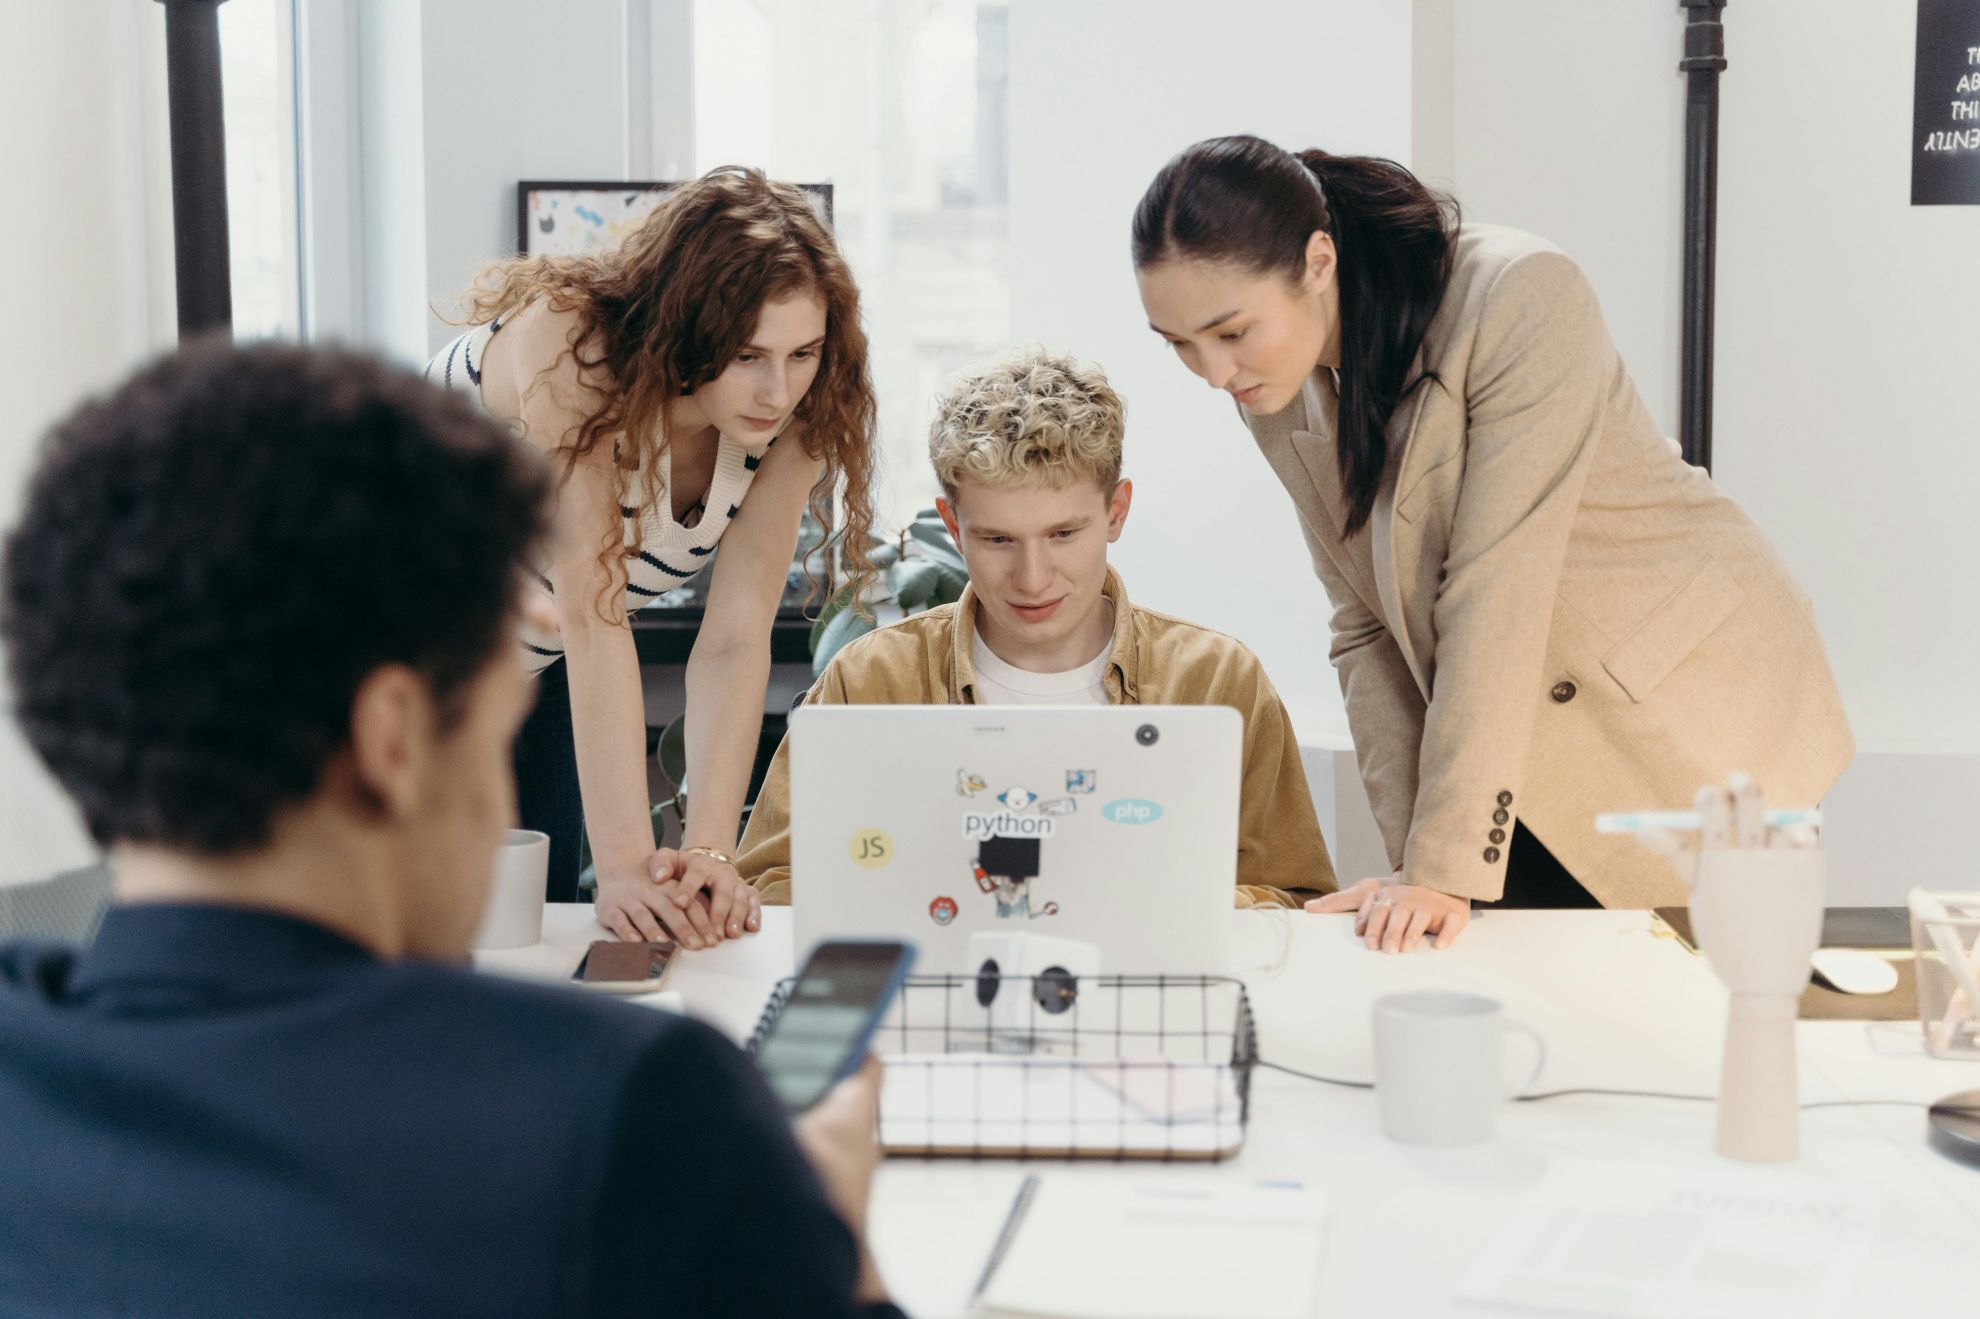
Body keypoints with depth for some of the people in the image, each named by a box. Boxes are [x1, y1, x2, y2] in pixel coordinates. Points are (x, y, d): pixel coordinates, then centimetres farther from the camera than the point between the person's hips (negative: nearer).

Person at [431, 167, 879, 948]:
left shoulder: (793, 415, -19)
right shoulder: (568, 342, -35)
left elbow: (737, 637, -24)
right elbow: (590, 608, -39)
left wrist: (708, 853, -35)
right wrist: (624, 863, -42)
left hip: (529, 669, 5)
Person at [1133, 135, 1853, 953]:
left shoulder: (1518, 302, -26)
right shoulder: (1279, 397, -6)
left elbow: (1496, 594, -30)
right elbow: (1367, 627, -1)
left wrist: (1446, 866, -30)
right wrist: (1412, 862, -10)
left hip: (1698, 711, -5)